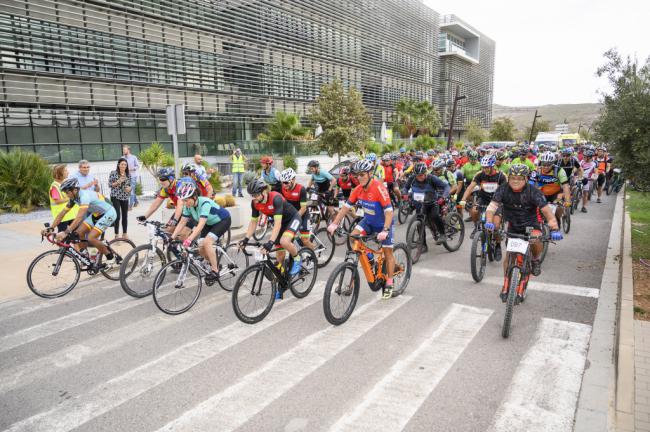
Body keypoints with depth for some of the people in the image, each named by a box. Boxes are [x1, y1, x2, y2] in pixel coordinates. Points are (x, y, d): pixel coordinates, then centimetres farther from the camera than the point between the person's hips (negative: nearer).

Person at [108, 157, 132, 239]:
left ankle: (124, 234, 21)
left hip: (125, 197, 4)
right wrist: (118, 182, -20)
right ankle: (116, 235, 1)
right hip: (115, 197, -4)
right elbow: (110, 184, -5)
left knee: (125, 216, 10)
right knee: (117, 216, -8)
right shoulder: (113, 173, -5)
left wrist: (129, 188, -10)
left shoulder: (128, 174, 6)